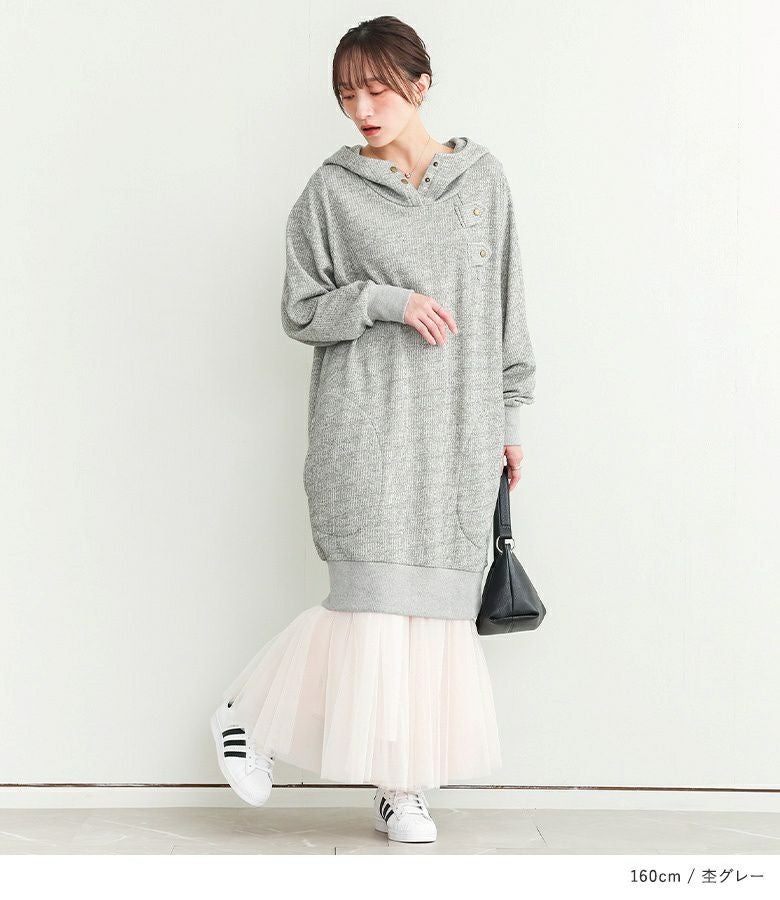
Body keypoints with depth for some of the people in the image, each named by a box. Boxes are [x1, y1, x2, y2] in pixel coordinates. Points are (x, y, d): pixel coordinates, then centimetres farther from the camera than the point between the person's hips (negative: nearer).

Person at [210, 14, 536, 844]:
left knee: (439, 600, 2)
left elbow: (506, 302, 14)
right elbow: (300, 311, 3)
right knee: (377, 594, -9)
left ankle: (404, 784, 13)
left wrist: (509, 413, 13)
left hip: (460, 427, 3)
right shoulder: (331, 192, 2)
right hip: (367, 420, -3)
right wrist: (387, 301, -12)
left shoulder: (483, 178, 10)